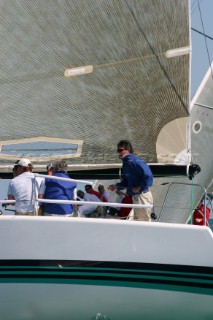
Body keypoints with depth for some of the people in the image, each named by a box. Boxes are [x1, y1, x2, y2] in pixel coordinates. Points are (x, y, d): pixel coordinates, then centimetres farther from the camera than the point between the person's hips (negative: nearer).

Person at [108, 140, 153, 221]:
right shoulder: (126, 163, 12)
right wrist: (116, 186, 11)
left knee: (144, 221, -2)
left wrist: (140, 188, -21)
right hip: (133, 197, 10)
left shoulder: (134, 161, -18)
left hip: (142, 195, -10)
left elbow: (148, 176, -26)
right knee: (131, 219, 13)